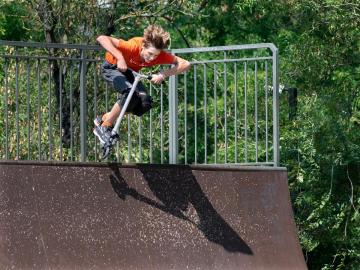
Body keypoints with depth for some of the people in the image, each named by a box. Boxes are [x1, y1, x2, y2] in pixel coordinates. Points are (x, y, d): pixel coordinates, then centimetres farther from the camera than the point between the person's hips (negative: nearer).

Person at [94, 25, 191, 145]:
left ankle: (104, 118, 3)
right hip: (112, 68, -5)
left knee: (145, 103, -16)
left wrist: (163, 75, -40)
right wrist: (119, 57, -55)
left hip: (129, 72, 5)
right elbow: (102, 39, -48)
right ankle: (103, 127, -14)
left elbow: (185, 64, -29)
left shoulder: (159, 54, -28)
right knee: (131, 94, -31)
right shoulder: (133, 46, -40)